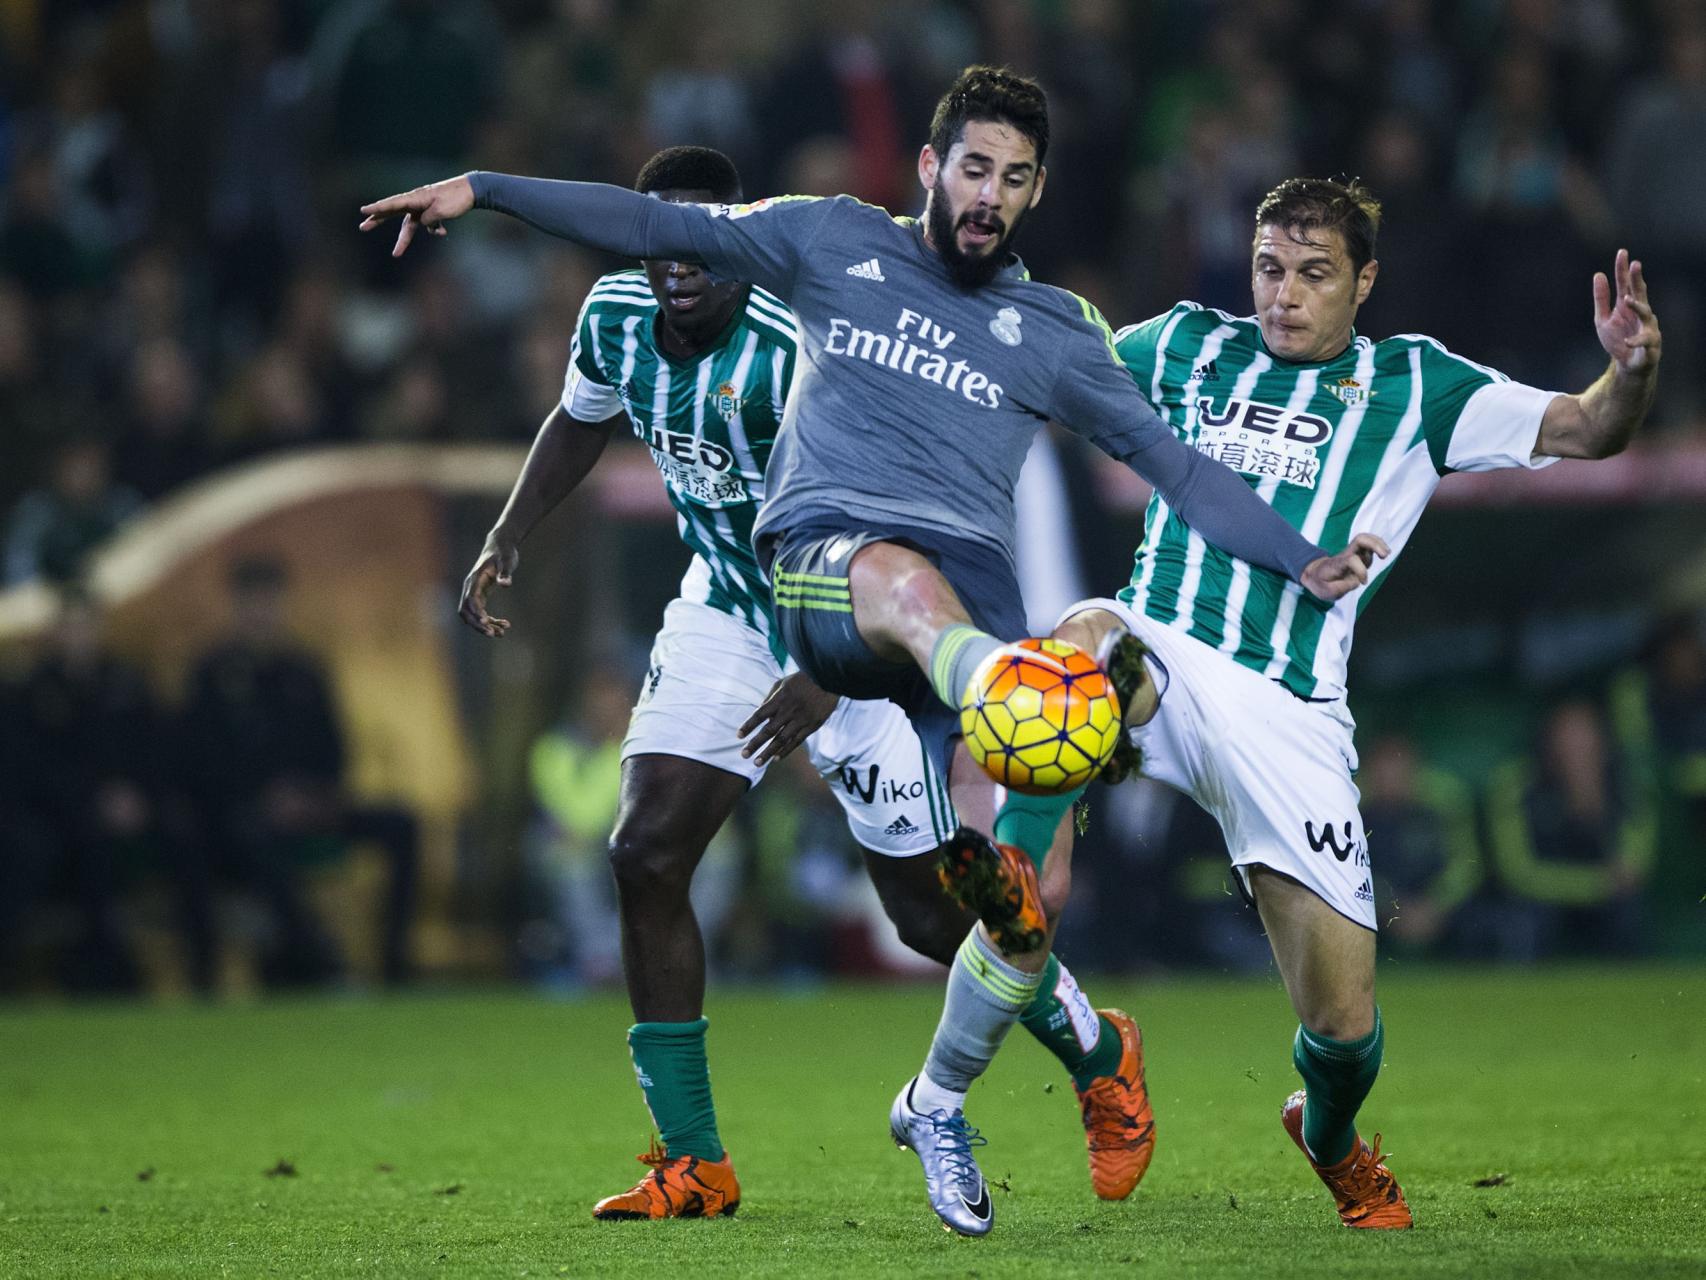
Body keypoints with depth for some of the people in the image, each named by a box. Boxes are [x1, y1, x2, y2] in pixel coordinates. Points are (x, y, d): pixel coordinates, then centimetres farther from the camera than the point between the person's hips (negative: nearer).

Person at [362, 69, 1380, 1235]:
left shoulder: (1053, 332, 19)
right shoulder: (834, 244, 18)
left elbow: (1173, 463, 17)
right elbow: (656, 227, 19)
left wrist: (1305, 560, 6)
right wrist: (484, 191, 13)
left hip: (974, 598, 2)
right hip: (822, 569, -2)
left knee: (1037, 894, -10)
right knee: (909, 578, -42)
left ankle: (937, 1105, 19)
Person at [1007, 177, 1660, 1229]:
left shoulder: (1413, 385, 10)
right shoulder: (1187, 346, 15)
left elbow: (1587, 431, 4)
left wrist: (1633, 369, -17)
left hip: (1289, 714, 0)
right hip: (1155, 659, 0)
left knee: (1345, 1023, -4)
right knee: (1087, 638, -39)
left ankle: (1332, 1138, 38)